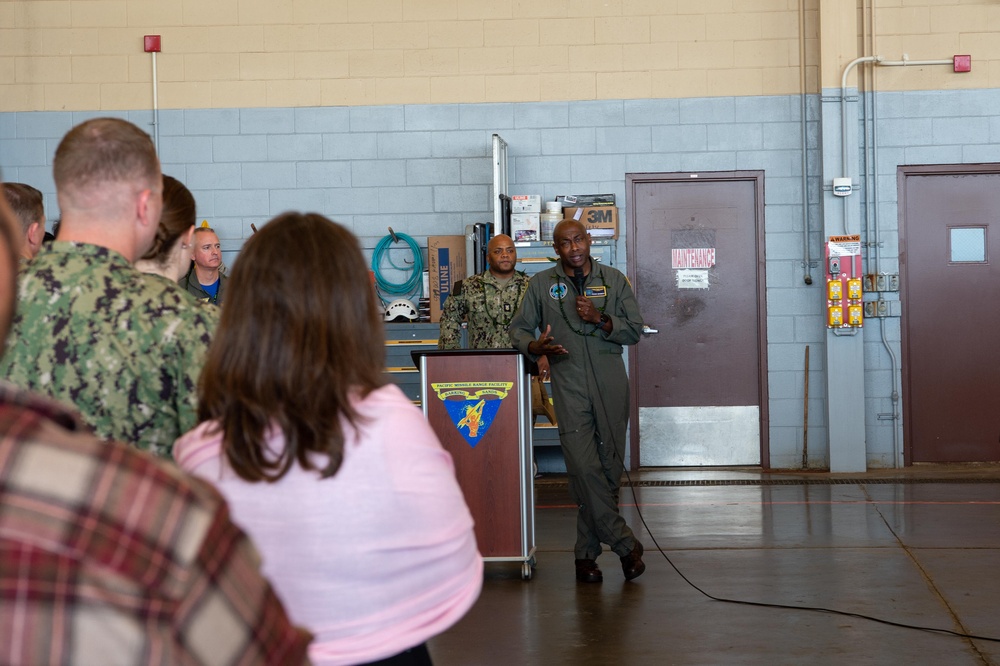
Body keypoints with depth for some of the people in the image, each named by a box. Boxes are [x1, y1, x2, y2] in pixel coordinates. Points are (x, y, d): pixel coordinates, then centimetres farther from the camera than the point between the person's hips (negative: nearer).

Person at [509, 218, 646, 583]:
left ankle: (587, 553, 14)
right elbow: (518, 328, 13)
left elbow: (634, 330, 8)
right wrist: (535, 346, -9)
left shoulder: (613, 280, 10)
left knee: (610, 468, 3)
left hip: (610, 384, 2)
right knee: (584, 468, -14)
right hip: (569, 386, -1)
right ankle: (625, 544, -4)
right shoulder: (542, 284, 9)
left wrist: (600, 319, -10)